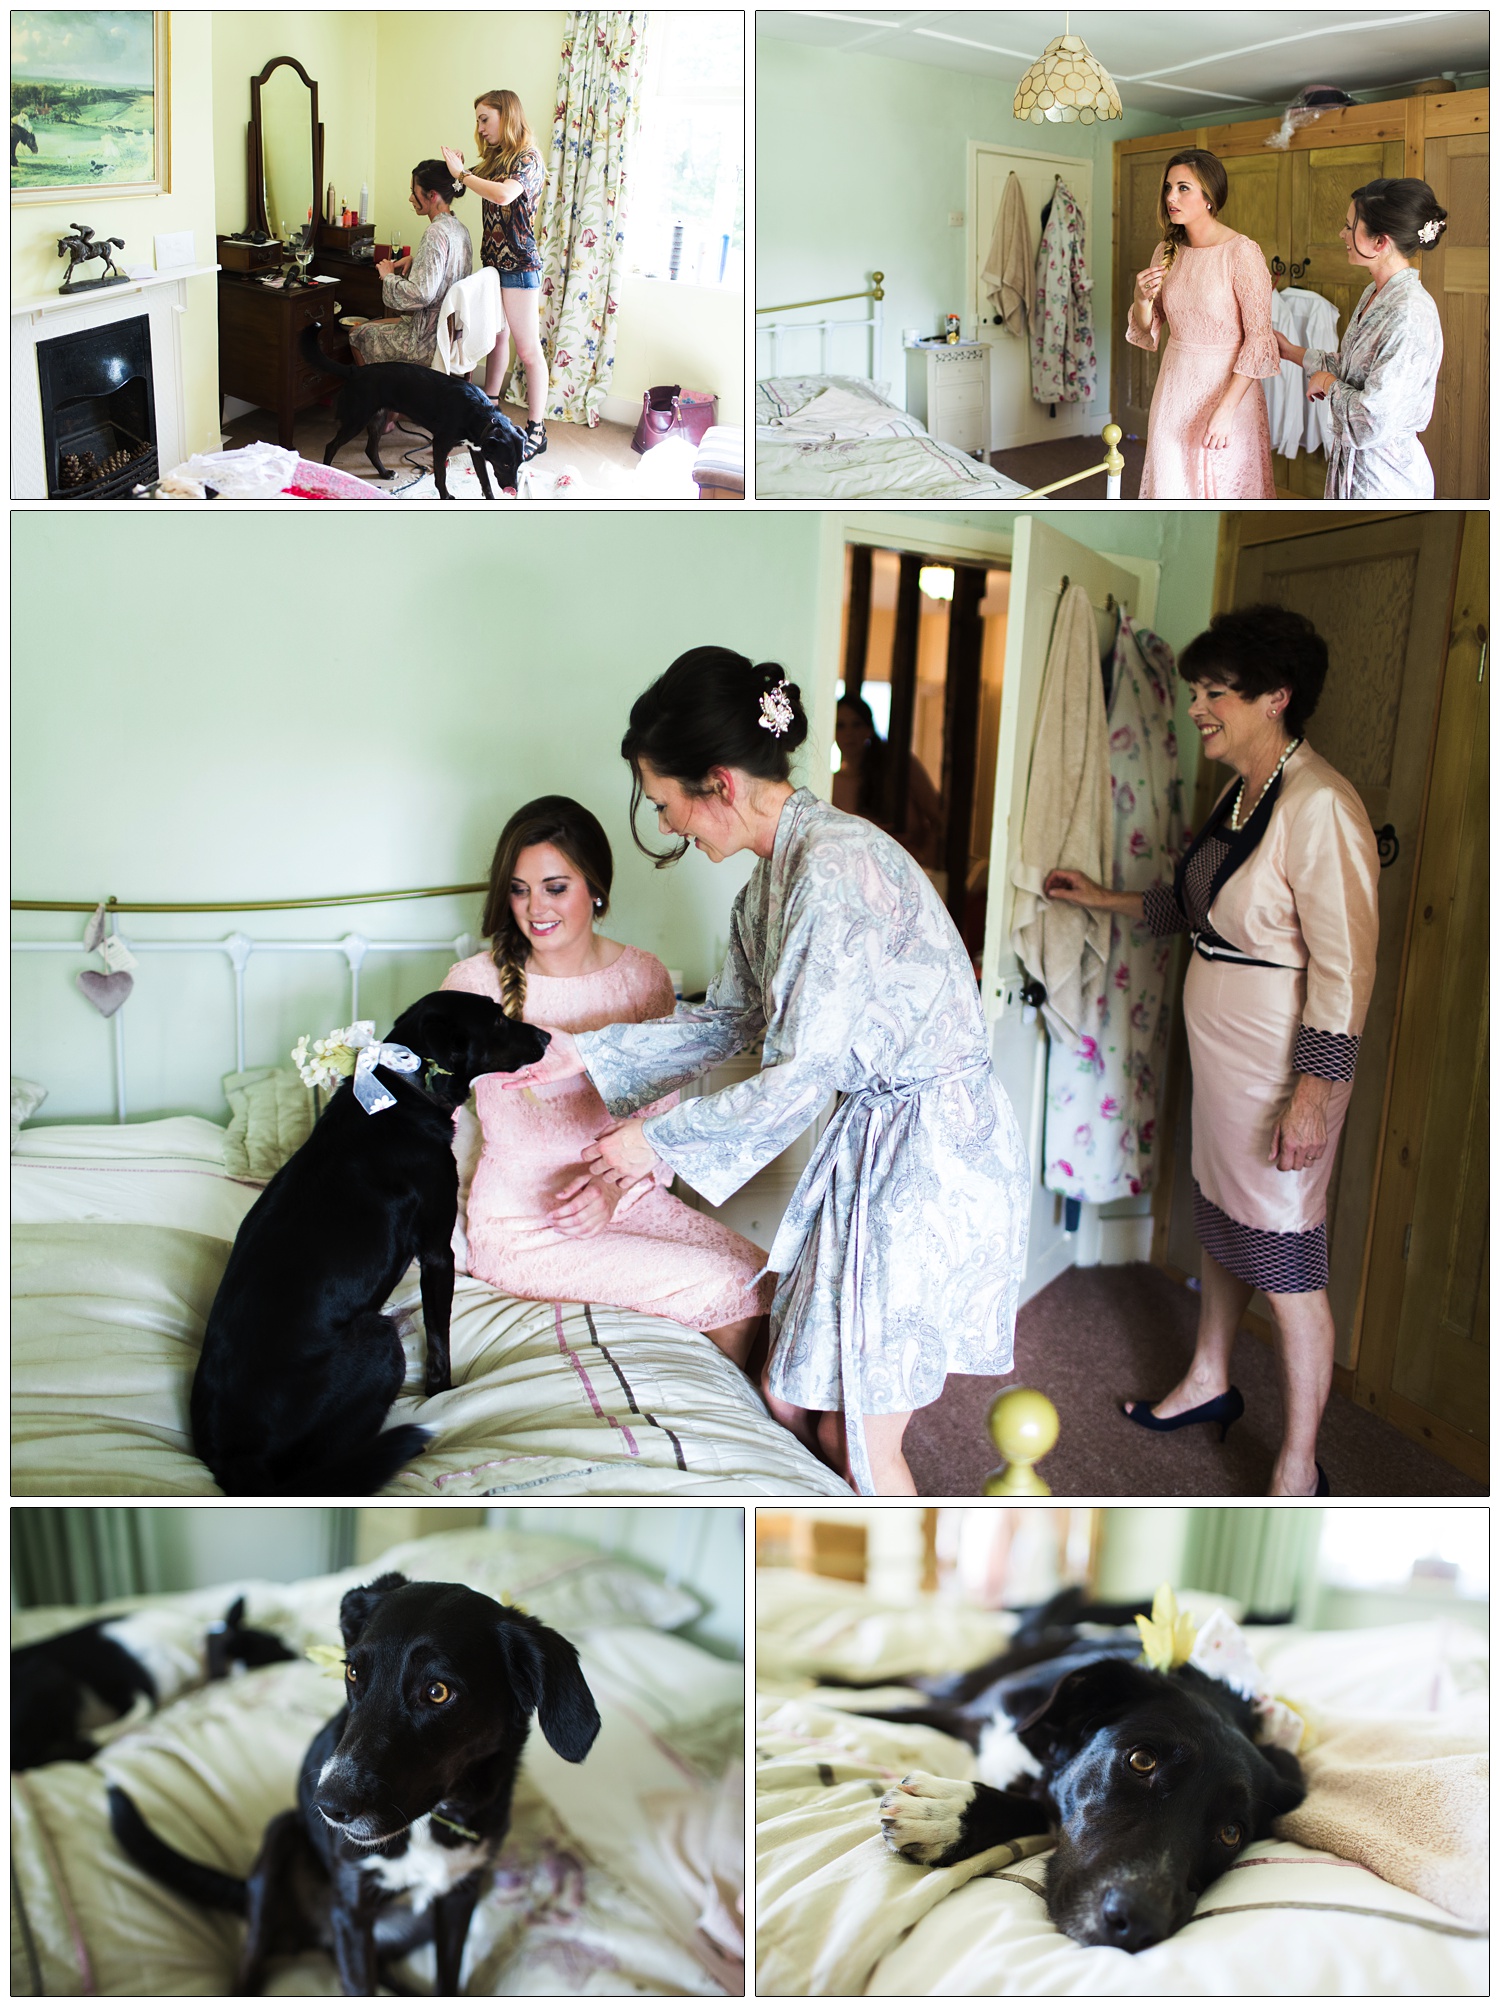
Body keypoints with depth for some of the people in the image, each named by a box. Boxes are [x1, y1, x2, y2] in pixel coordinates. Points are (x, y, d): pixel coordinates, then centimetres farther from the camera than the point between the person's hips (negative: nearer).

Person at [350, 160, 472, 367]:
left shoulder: (436, 233, -23)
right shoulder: (459, 229, 6)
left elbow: (420, 294, -30)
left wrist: (389, 276, -13)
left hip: (429, 339, -9)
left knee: (357, 334, 12)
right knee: (370, 326, 27)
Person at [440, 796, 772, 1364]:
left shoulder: (643, 975, 1)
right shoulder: (476, 983, -10)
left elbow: (663, 1115, 2)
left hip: (629, 1198, 4)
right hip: (523, 1225, -4)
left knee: (765, 1283, -15)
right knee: (727, 1290, -19)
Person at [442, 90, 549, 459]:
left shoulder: (528, 159, -13)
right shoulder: (495, 159, 15)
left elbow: (503, 194, -30)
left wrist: (461, 173, -20)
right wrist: (458, 169, -1)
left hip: (519, 265, -9)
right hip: (493, 261, 9)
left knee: (528, 349, -5)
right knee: (496, 336, 17)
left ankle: (536, 430, -2)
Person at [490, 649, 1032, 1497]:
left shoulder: (836, 865, -24)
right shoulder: (776, 871, 6)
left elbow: (801, 1076, -23)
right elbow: (731, 1020, 18)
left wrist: (661, 1139, -11)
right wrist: (585, 1052, 15)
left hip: (933, 1148, -9)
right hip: (870, 1134, 9)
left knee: (863, 1440, 3)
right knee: (791, 1400, 15)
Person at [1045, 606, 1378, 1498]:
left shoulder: (1318, 806, -21)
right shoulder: (1241, 796, 8)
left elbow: (1345, 967, -22)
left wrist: (1313, 1094, -23)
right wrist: (1106, 898, 23)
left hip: (1284, 1066, -9)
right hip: (1222, 1053, 9)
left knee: (1285, 1261, 1)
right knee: (1222, 1224, 22)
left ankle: (1299, 1467, 17)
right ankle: (1209, 1382, 42)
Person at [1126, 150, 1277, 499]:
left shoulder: (1242, 252, -15)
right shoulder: (1166, 251, 4)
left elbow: (1259, 337, -16)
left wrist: (1226, 409, -22)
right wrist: (1142, 299, -10)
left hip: (1227, 386, -5)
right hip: (1175, 384, 6)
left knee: (1223, 486, 4)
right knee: (1172, 480, 11)